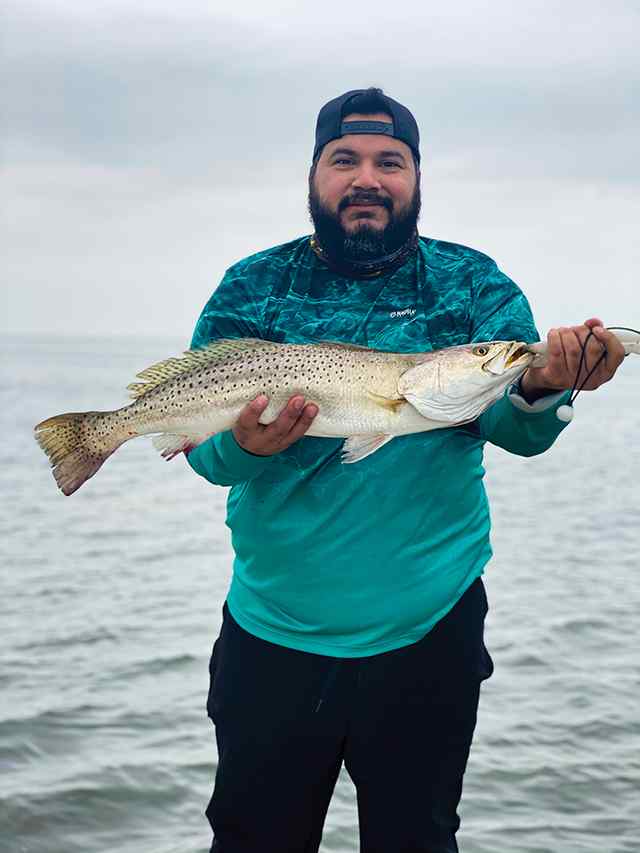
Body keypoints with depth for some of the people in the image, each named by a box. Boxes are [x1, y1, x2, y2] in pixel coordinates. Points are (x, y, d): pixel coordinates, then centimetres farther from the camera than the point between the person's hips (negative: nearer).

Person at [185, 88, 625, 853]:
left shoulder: (474, 287, -1)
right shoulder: (251, 290, -1)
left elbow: (514, 428, -13)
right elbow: (205, 447, -7)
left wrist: (540, 389, -36)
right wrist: (244, 446, -29)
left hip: (428, 634, 0)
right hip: (272, 634, 1)